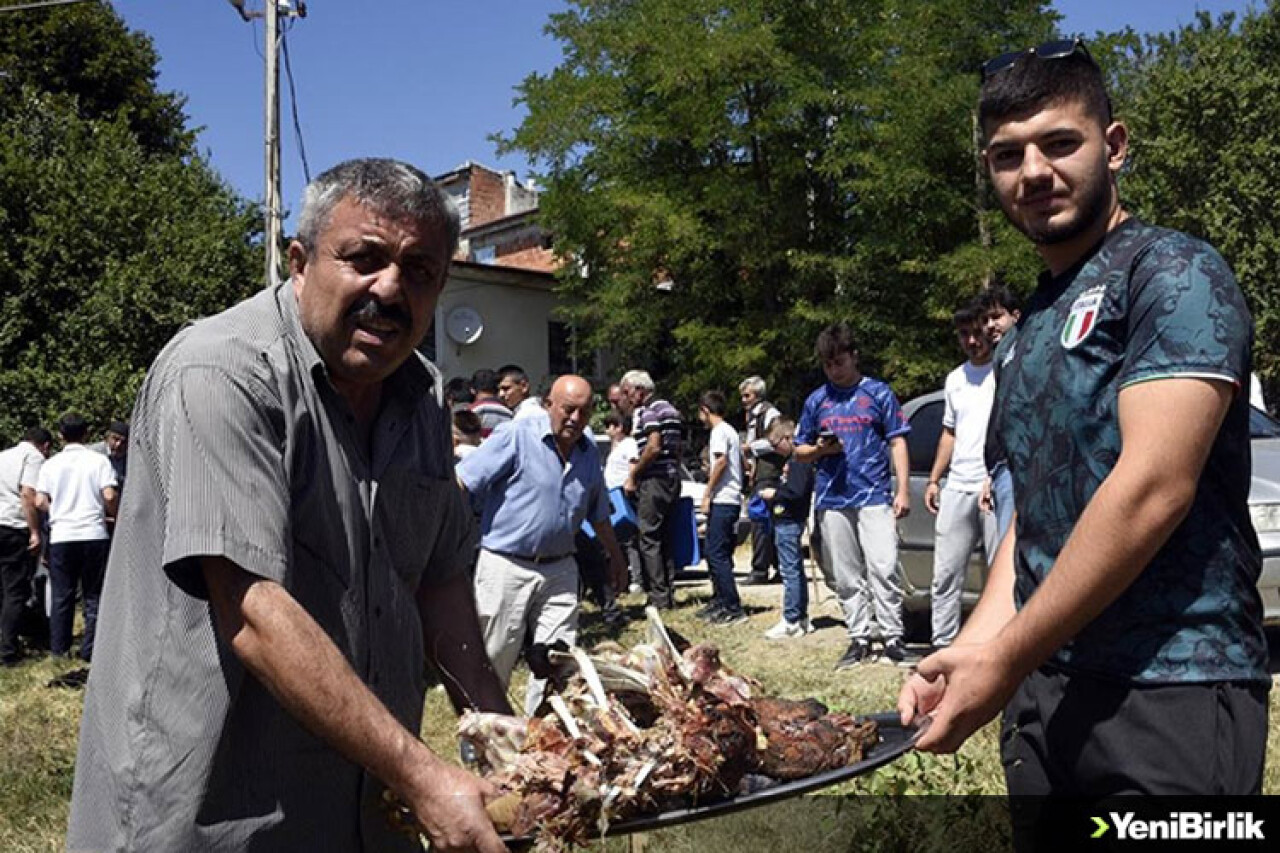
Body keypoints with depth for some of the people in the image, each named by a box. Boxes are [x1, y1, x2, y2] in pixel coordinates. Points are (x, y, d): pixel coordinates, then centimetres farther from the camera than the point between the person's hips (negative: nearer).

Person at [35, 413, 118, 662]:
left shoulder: (50, 464, 4)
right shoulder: (99, 461, -2)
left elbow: (40, 502, 0)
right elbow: (110, 496, -11)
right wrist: (113, 515, 8)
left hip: (61, 536, 2)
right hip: (94, 534, -2)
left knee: (61, 595, 11)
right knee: (94, 595, 6)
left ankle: (59, 648, 16)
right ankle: (90, 649, 6)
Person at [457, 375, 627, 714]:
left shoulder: (590, 453, 10)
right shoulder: (516, 436, -10)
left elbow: (598, 514, 25)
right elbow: (462, 483, -14)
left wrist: (616, 556, 32)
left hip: (559, 570, 5)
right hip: (506, 567, -5)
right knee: (493, 661, 5)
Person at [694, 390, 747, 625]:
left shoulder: (719, 431, -9)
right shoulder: (731, 431, 20)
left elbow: (721, 461, -19)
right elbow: (740, 462, 22)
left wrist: (707, 494, -16)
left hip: (722, 500, -10)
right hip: (733, 499, 10)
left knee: (717, 554, -10)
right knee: (715, 552, 16)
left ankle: (733, 609, -11)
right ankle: (720, 600, 22)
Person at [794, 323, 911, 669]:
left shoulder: (878, 393, 5)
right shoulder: (817, 401, 13)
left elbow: (897, 442, 4)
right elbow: (799, 451, 18)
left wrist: (902, 490, -4)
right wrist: (820, 449, -5)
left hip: (874, 496, -3)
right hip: (832, 499, 3)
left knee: (883, 568, -10)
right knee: (846, 577, 7)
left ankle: (892, 638, -3)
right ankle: (859, 639, 15)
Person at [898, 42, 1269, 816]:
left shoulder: (1173, 275, -9)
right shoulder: (1027, 334, 15)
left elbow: (1153, 490, -19)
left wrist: (1005, 659, -15)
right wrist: (977, 644, 0)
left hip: (1168, 688, -7)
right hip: (1045, 688, 7)